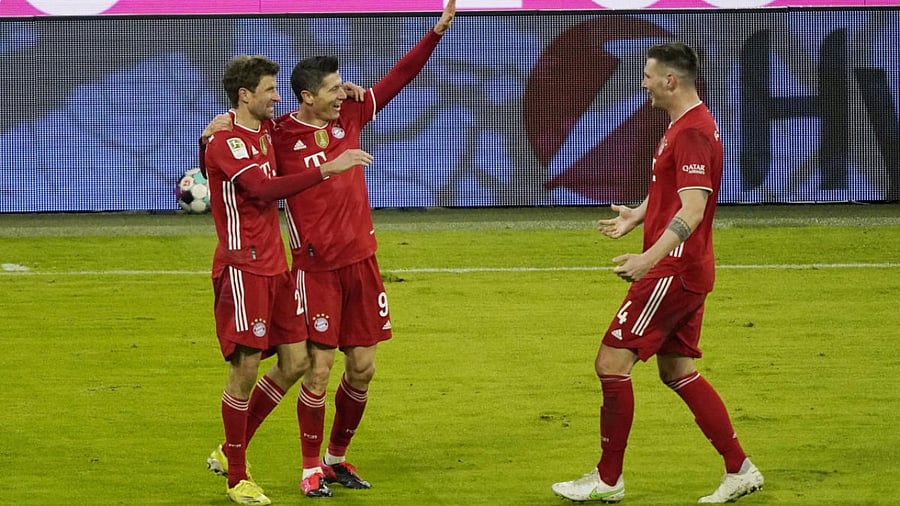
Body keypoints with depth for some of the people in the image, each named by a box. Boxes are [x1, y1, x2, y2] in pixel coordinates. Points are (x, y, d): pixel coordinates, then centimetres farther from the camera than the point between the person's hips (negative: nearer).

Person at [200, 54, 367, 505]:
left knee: (295, 361, 9)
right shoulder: (224, 141, -16)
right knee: (245, 370, -6)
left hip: (274, 265, 9)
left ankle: (229, 453, 22)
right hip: (242, 268, -9)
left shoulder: (265, 128, 11)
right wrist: (327, 169, -32)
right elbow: (263, 189, -29)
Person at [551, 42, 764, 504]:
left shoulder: (693, 133, -19)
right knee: (676, 370, 14)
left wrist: (650, 258, -37)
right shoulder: (682, 126, 14)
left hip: (674, 271, -11)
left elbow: (692, 210, -29)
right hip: (684, 272, 11)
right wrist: (636, 216, 39)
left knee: (612, 361, -7)